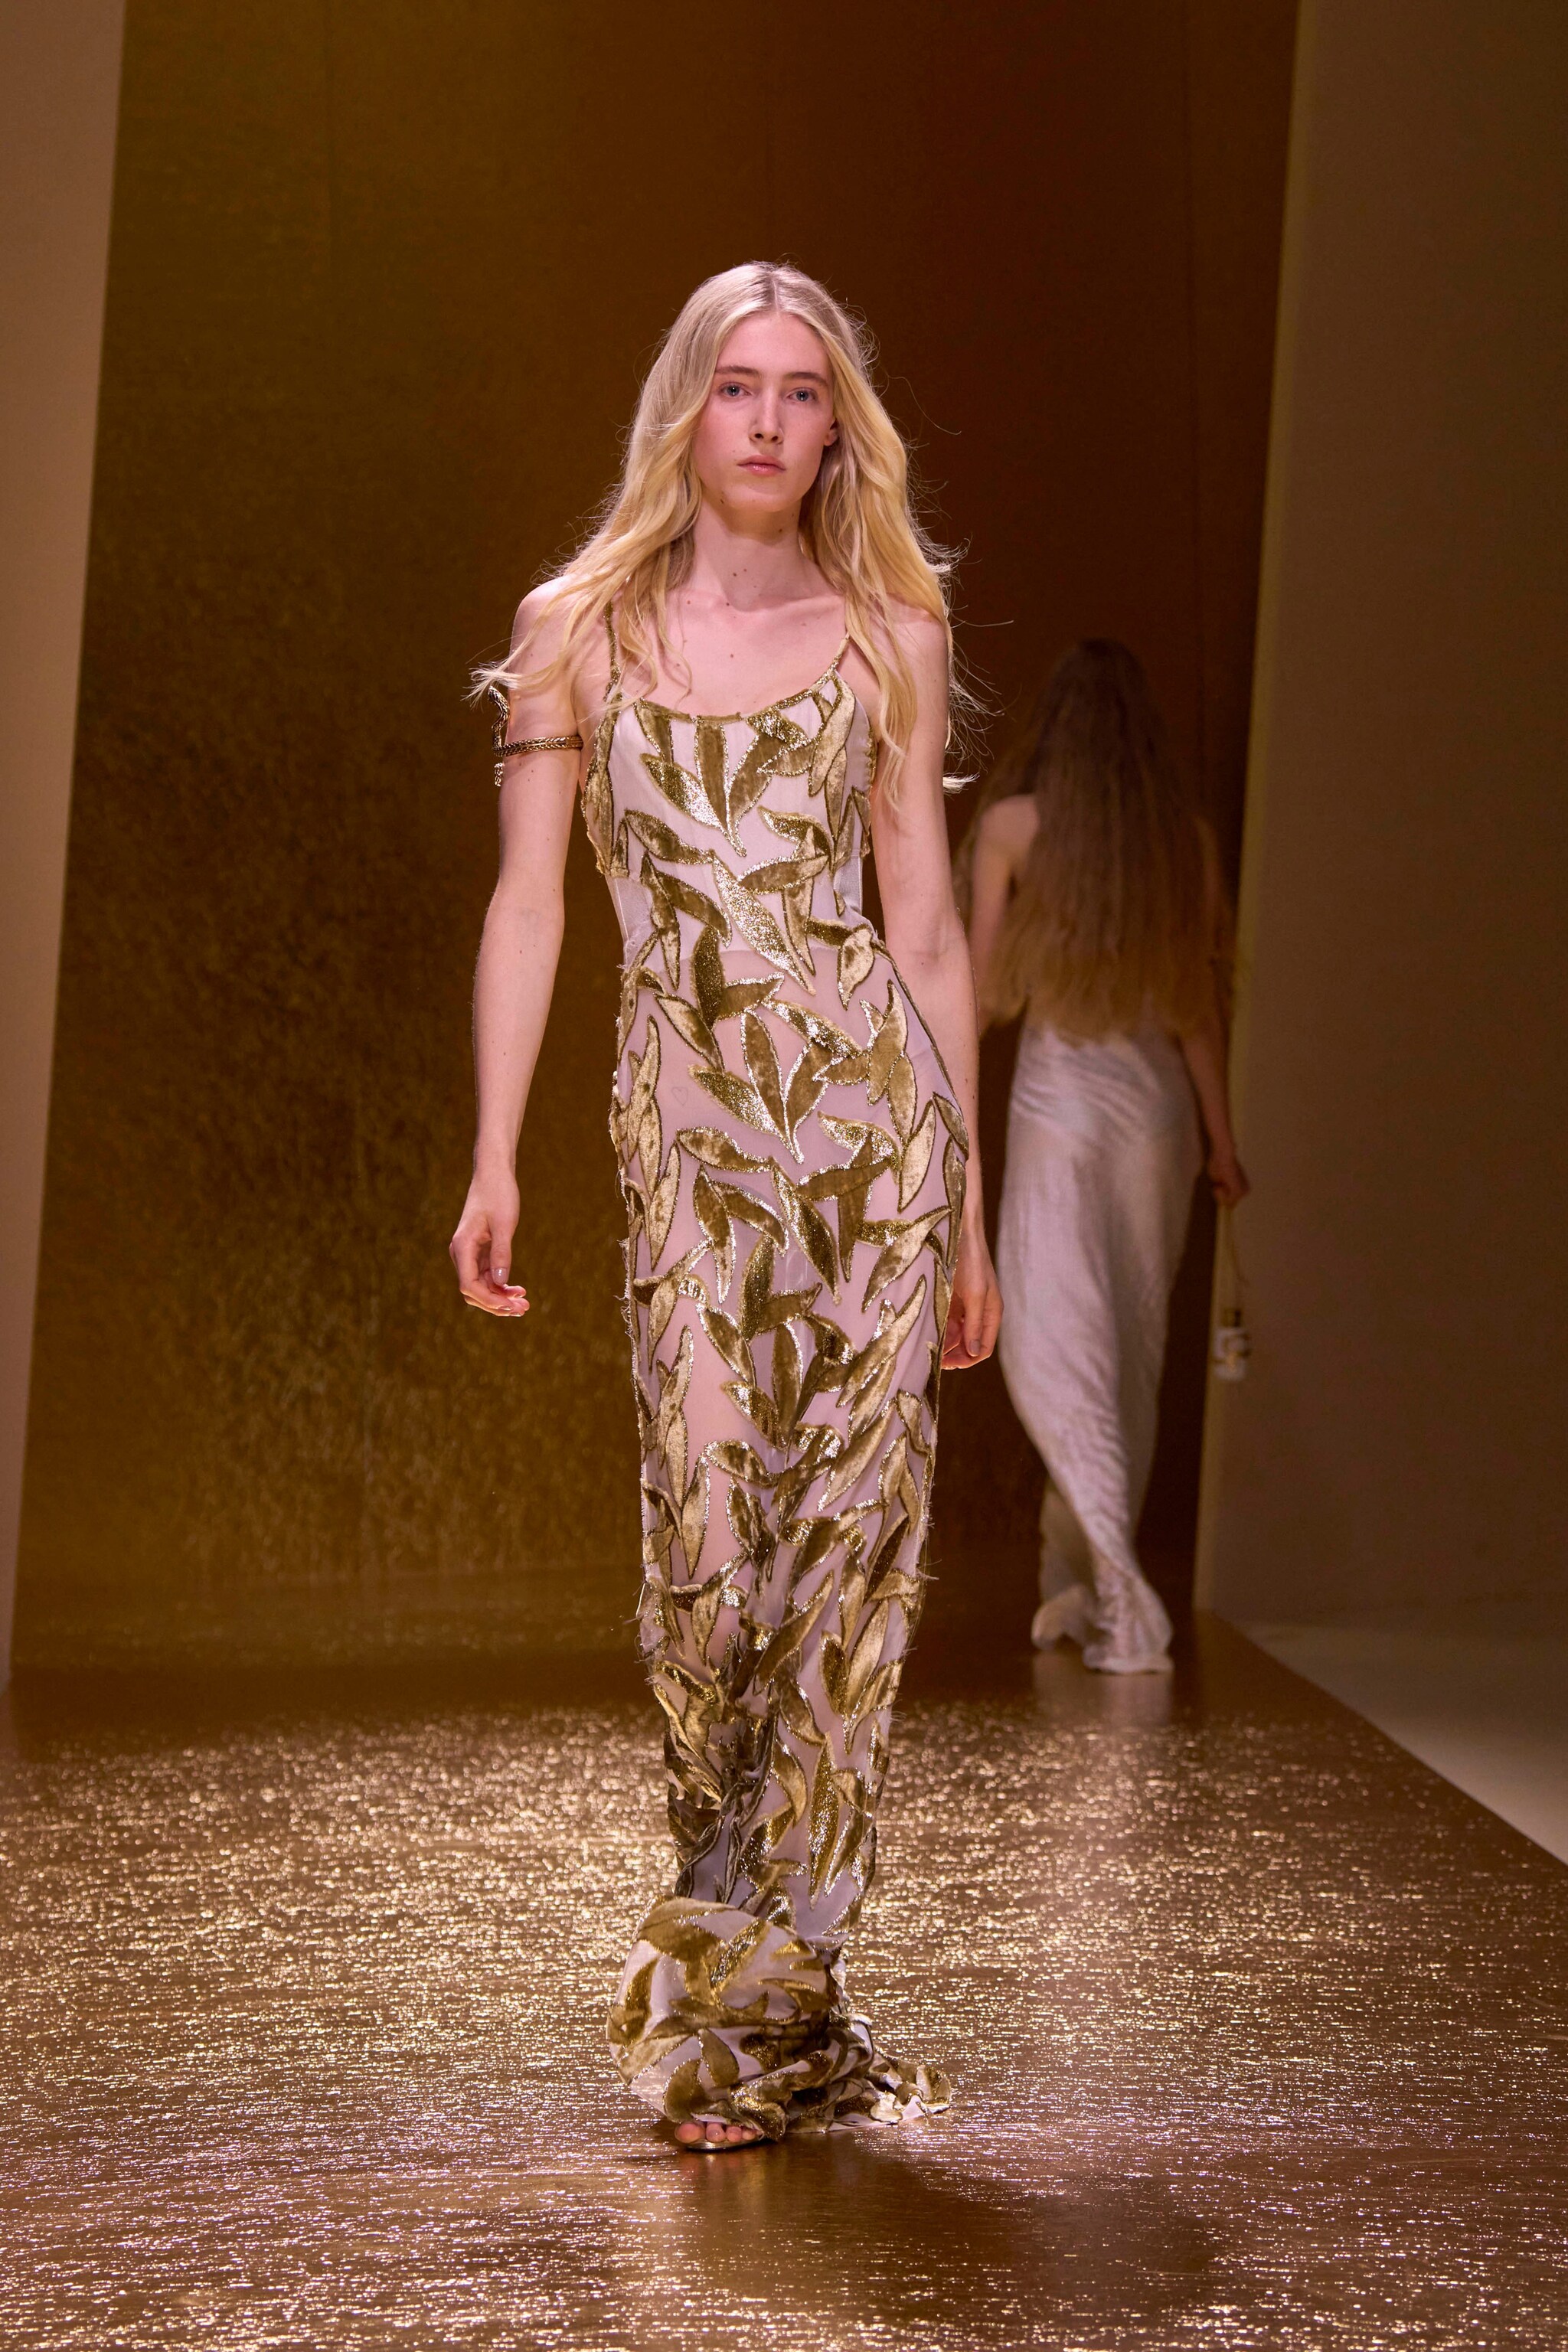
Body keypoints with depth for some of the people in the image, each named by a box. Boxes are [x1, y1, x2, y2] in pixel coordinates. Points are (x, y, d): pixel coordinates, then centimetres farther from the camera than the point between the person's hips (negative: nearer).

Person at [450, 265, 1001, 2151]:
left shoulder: (888, 634, 9)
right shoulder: (576, 631, 8)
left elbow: (925, 922, 10)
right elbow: (529, 902, 5)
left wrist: (970, 1202, 9)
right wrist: (494, 1159, -5)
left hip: (872, 1109, 1)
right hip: (685, 1132, -1)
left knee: (853, 1543, -4)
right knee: (712, 1549, -9)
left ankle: (763, 1993, 5)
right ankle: (732, 1917, 17)